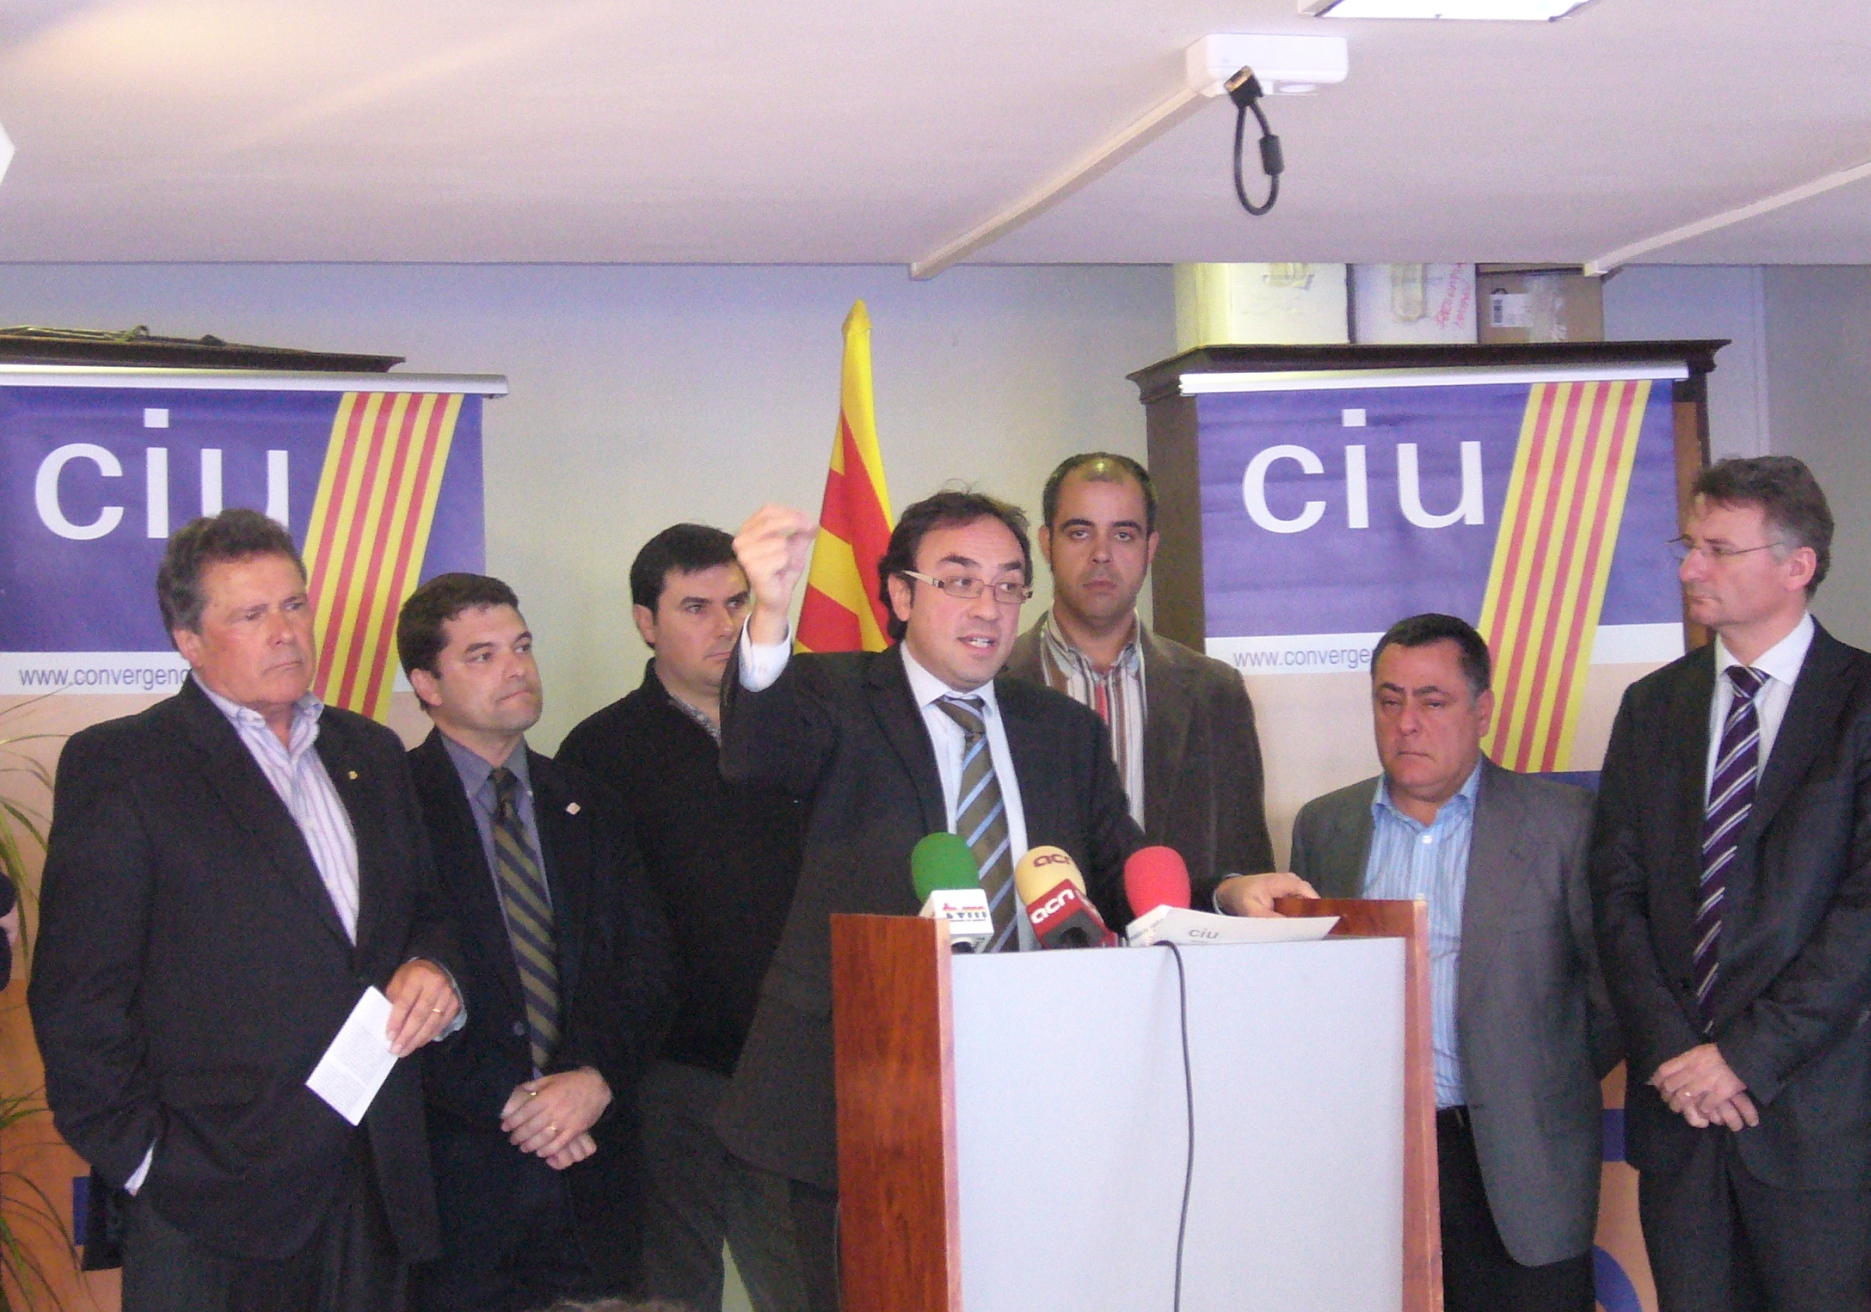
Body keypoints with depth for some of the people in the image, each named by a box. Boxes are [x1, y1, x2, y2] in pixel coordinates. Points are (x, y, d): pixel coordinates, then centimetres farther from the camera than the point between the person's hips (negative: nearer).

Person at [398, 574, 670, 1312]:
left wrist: (595, 1077, -10)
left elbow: (642, 962, 7)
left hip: (593, 1162, 4)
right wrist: (509, 1100, -14)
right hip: (460, 1168, -4)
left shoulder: (587, 807, 15)